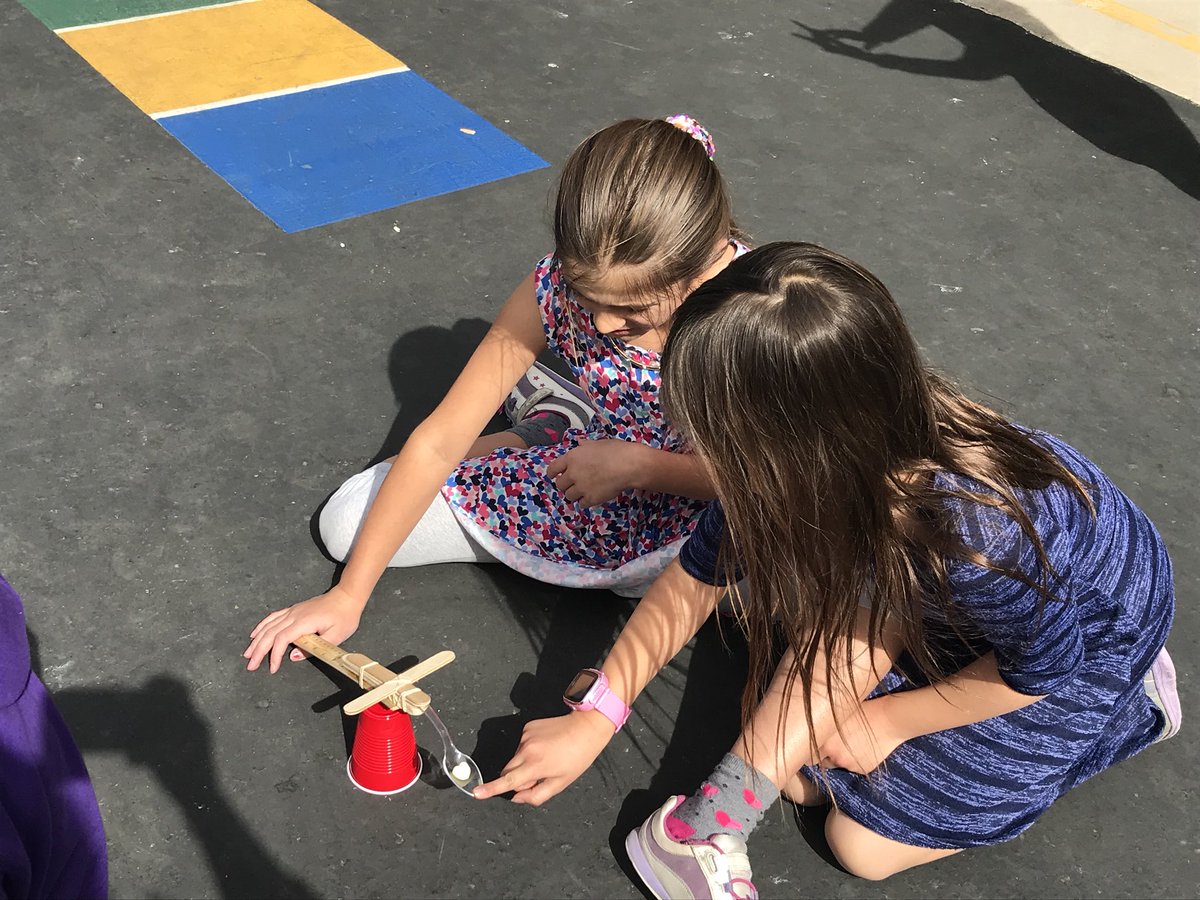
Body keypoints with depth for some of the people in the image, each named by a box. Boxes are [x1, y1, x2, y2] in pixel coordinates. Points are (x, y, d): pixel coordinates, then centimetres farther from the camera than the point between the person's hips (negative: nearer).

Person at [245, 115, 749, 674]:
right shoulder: (558, 287, -22)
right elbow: (439, 442, -16)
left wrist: (640, 464, -28)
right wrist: (348, 595, -13)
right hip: (581, 482, 2)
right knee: (346, 522, -2)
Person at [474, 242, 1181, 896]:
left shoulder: (976, 536, -45)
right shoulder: (806, 465, -28)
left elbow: (1041, 669, -22)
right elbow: (693, 582, -13)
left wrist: (885, 718, -13)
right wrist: (593, 719, -14)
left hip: (1086, 630, -4)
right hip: (937, 600, 4)